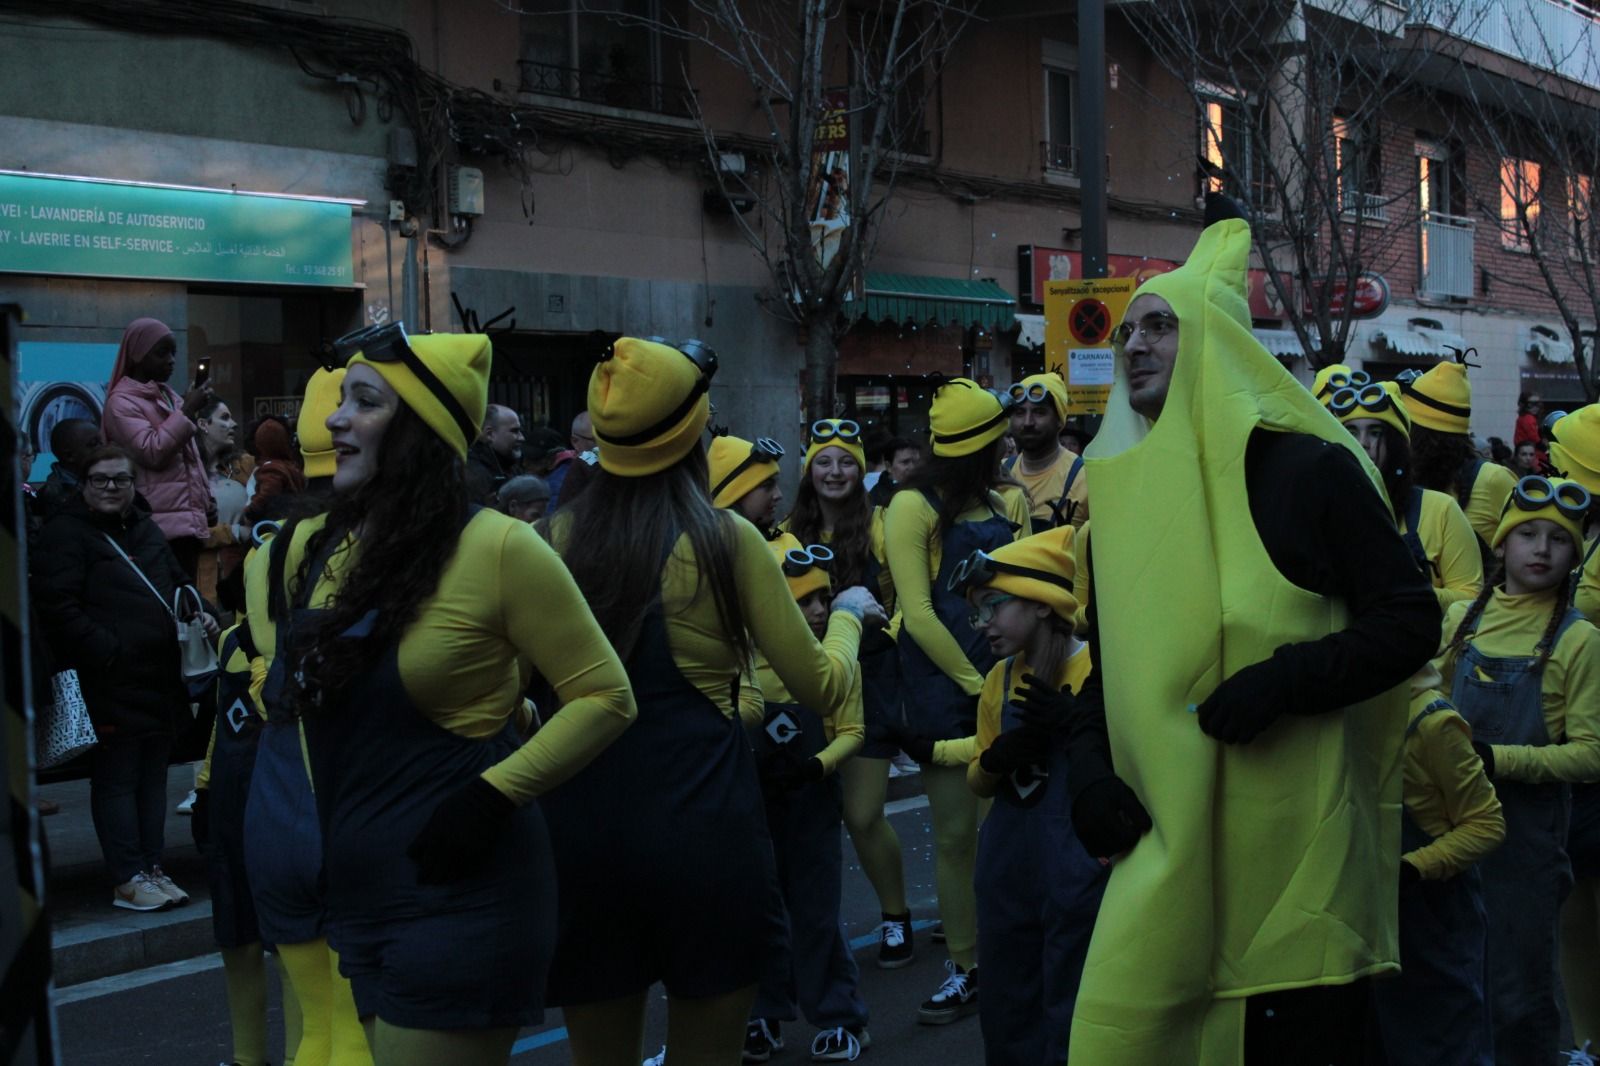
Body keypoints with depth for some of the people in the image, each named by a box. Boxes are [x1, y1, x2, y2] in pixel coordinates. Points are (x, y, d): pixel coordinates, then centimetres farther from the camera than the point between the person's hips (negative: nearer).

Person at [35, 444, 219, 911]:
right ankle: (129, 880, 1)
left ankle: (151, 867, 19)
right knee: (117, 779, -2)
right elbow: (59, 607, -14)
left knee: (153, 775, 12)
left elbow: (179, 584, 26)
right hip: (111, 683, -7)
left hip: (160, 677, 7)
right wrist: (108, 650, -21)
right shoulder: (66, 533, -6)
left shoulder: (147, 530, 17)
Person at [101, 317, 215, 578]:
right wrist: (187, 410, -12)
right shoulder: (122, 401, -4)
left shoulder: (168, 397, 21)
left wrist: (207, 502, 20)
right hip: (162, 525, -8)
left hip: (189, 520, 8)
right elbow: (152, 452, -16)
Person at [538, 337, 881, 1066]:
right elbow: (821, 688, 0)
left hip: (579, 824, 3)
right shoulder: (725, 539, -7)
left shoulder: (558, 536, -2)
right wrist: (848, 614, 19)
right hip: (703, 824, -2)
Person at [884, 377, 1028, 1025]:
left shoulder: (1003, 505, 14)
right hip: (944, 687, -4)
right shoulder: (914, 506, -5)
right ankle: (964, 968, 9)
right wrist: (976, 682, -11)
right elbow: (918, 613, -10)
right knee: (955, 833, 0)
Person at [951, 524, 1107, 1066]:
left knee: (1069, 1006, -1)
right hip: (1007, 861, 7)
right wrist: (997, 758, -6)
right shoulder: (1000, 678, 9)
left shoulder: (1094, 666, -10)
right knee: (1006, 1006, 16)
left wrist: (1074, 724, -23)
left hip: (1076, 864, -6)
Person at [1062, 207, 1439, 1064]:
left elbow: (1410, 620, -5)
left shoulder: (1307, 469, -3)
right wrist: (1090, 768, 0)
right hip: (1166, 842, 4)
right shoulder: (1123, 493, 12)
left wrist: (1286, 679, -18)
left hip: (1294, 845, -4)